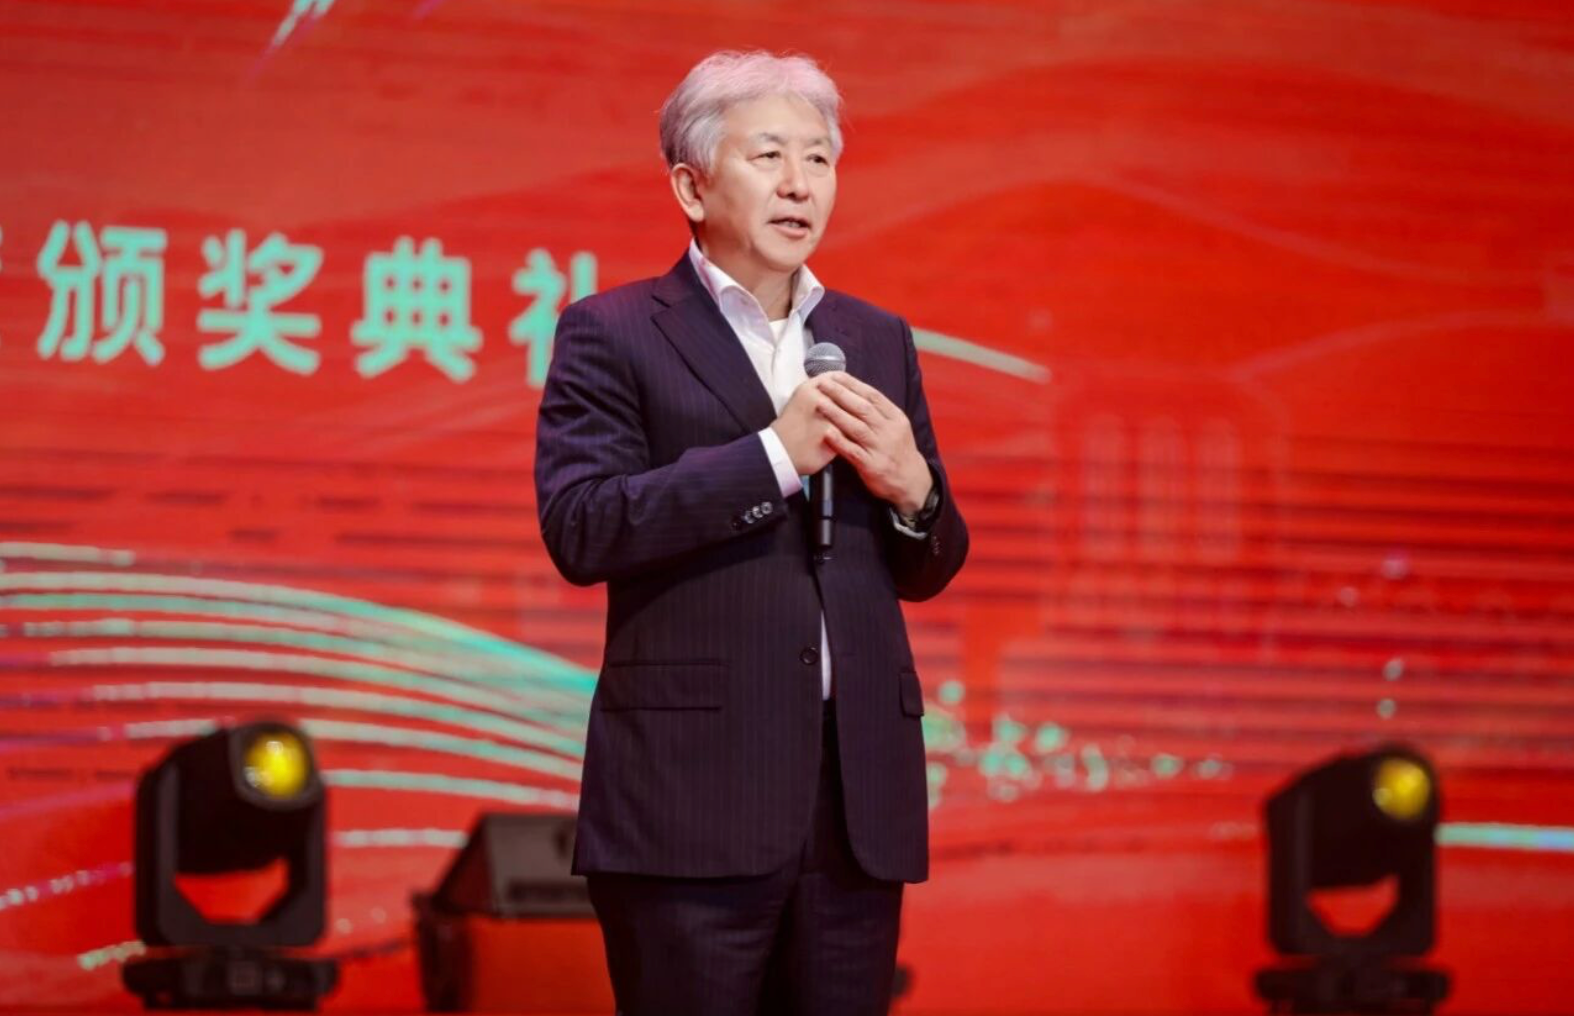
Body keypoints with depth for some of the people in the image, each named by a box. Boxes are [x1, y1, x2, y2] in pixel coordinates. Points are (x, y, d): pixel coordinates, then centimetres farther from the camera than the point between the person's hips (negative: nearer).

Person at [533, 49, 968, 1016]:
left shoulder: (878, 339, 16)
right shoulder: (613, 335, 1)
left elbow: (928, 571, 19)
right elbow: (578, 528, -13)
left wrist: (911, 487, -4)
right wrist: (775, 455, -16)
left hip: (859, 794, 5)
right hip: (692, 791, -5)